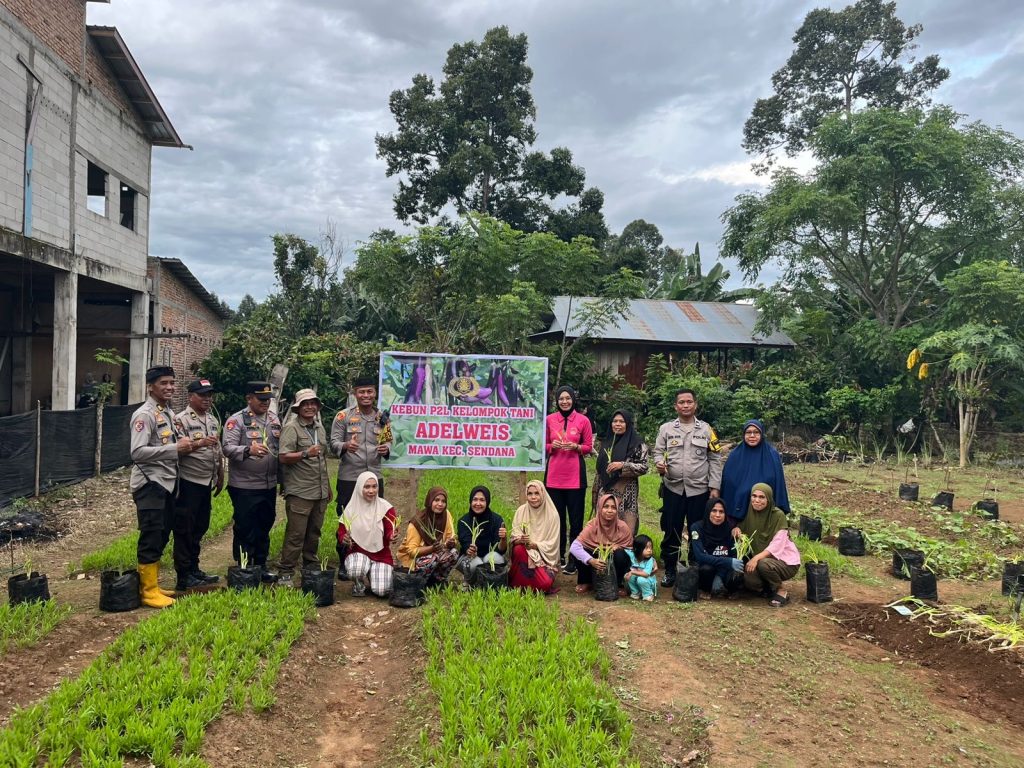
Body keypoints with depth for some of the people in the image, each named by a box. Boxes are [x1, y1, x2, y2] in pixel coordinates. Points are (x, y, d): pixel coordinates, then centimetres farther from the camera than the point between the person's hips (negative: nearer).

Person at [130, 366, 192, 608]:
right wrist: (175, 448, -26)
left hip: (168, 483, 9)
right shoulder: (144, 415, -14)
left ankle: (152, 585, 27)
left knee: (162, 536, 15)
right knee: (150, 537, -3)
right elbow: (137, 452, -24)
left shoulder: (169, 413, 14)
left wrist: (184, 446, 6)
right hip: (150, 484, -9)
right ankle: (148, 590, 5)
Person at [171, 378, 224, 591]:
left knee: (200, 528, 15)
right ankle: (184, 576, 7)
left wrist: (220, 477, 19)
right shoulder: (181, 420, -11)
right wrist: (198, 443, -31)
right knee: (184, 530, 0)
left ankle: (194, 569, 26)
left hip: (206, 483, 8)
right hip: (188, 483, -8)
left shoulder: (213, 420, 14)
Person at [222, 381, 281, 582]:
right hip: (244, 487, -6)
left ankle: (261, 565, 27)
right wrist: (248, 450, -35)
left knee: (264, 528, 15)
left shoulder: (274, 419, 12)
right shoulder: (236, 420, -7)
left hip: (269, 485, 6)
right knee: (245, 530, 2)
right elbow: (228, 448, -17)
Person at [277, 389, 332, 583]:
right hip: (299, 492, -7)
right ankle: (285, 572, 2)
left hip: (320, 492, 7)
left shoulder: (320, 428, 17)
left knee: (314, 532, 14)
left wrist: (328, 485, 25)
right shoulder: (291, 428, -6)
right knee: (296, 534, -6)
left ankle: (311, 567, 27)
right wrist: (305, 453, -27)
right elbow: (283, 457, -14)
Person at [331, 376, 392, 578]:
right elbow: (334, 442, -6)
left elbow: (388, 441, 11)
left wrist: (386, 448, -12)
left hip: (375, 476, 3)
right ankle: (343, 563, 20)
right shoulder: (343, 416, -4)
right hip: (348, 477, -3)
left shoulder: (382, 417, 7)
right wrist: (345, 445, -28)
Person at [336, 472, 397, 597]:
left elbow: (390, 533, -14)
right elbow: (342, 533, -2)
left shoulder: (386, 507, -8)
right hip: (358, 552, 0)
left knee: (381, 591, -19)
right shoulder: (351, 509, -6)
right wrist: (345, 540, -26)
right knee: (355, 571, -34)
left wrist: (392, 537, -38)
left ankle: (373, 575, 19)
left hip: (381, 554, 0)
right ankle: (359, 585, 5)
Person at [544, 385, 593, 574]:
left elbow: (589, 447, 5)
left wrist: (575, 447, -14)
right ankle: (558, 555, 20)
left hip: (575, 475, -2)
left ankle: (574, 558, 10)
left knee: (575, 518, 1)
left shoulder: (583, 420, -1)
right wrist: (552, 446, -9)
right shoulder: (549, 419, 4)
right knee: (557, 517, 9)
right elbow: (544, 445, 12)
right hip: (554, 474, 2)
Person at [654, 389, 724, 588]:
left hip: (699, 490, 0)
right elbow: (658, 451, 7)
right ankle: (670, 571, 17)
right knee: (671, 531, 5)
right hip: (673, 488, 0)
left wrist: (714, 487, -2)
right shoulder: (666, 428, 5)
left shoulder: (706, 430, 5)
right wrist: (659, 463, -18)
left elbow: (715, 460, 5)